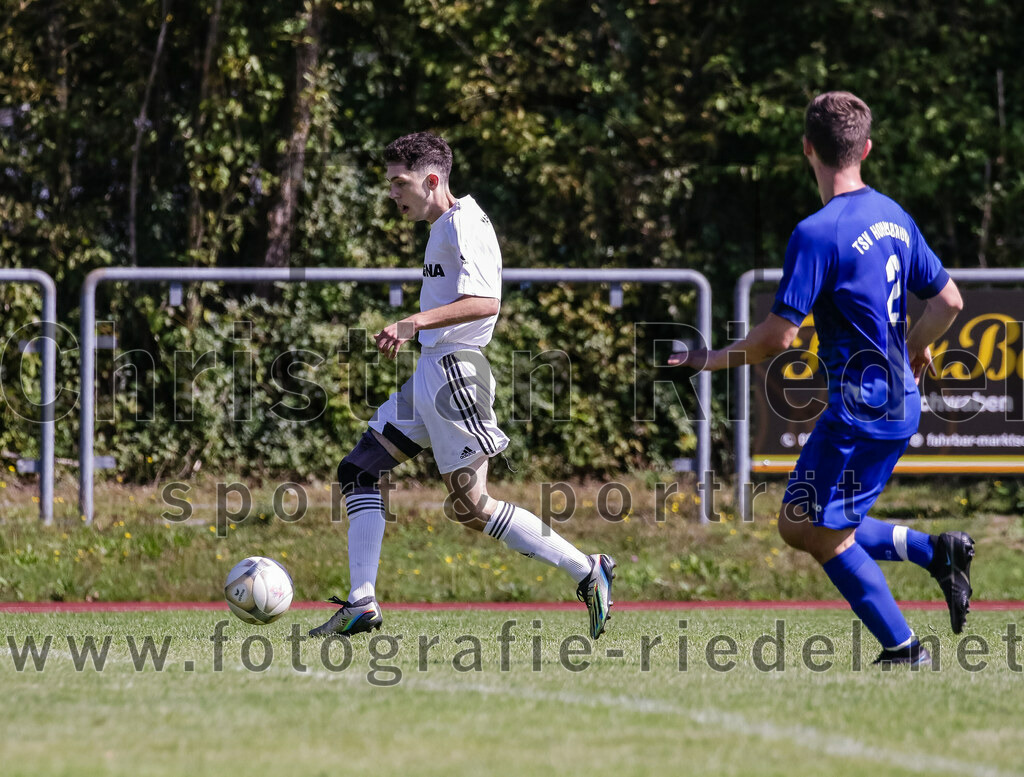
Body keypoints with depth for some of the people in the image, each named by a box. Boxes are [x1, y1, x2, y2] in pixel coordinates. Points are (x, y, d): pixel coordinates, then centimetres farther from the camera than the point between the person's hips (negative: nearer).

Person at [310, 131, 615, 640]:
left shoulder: (465, 225, -13)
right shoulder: (442, 228, 18)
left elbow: (485, 301, -25)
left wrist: (418, 321, -29)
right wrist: (406, 333, 23)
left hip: (455, 372, -11)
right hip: (429, 374, 11)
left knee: (470, 507, -10)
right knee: (360, 470, 6)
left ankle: (587, 572, -4)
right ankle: (361, 604, 3)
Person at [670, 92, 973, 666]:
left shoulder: (818, 233, -17)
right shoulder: (893, 217, 7)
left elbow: (778, 337, -18)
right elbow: (949, 301, 13)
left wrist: (712, 360, -3)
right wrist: (916, 348, 33)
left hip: (861, 410, -8)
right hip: (899, 399, 8)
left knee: (824, 536, 2)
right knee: (800, 523, 16)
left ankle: (904, 649, 3)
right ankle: (935, 551, 11)